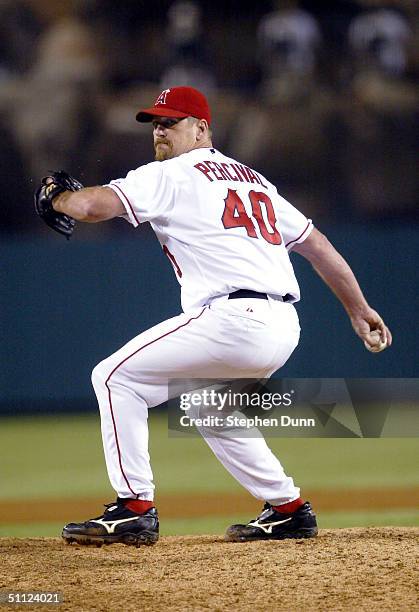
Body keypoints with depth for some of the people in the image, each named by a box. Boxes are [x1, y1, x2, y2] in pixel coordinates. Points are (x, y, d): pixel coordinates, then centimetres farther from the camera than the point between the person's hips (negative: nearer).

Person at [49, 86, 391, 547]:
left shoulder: (170, 175, 2)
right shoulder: (252, 180, 25)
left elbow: (91, 206, -9)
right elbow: (315, 242, 24)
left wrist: (56, 198, 14)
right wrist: (359, 309, 27)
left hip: (233, 316, -9)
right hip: (283, 327, 9)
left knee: (116, 377, 0)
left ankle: (134, 508, -6)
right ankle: (287, 508, 29)